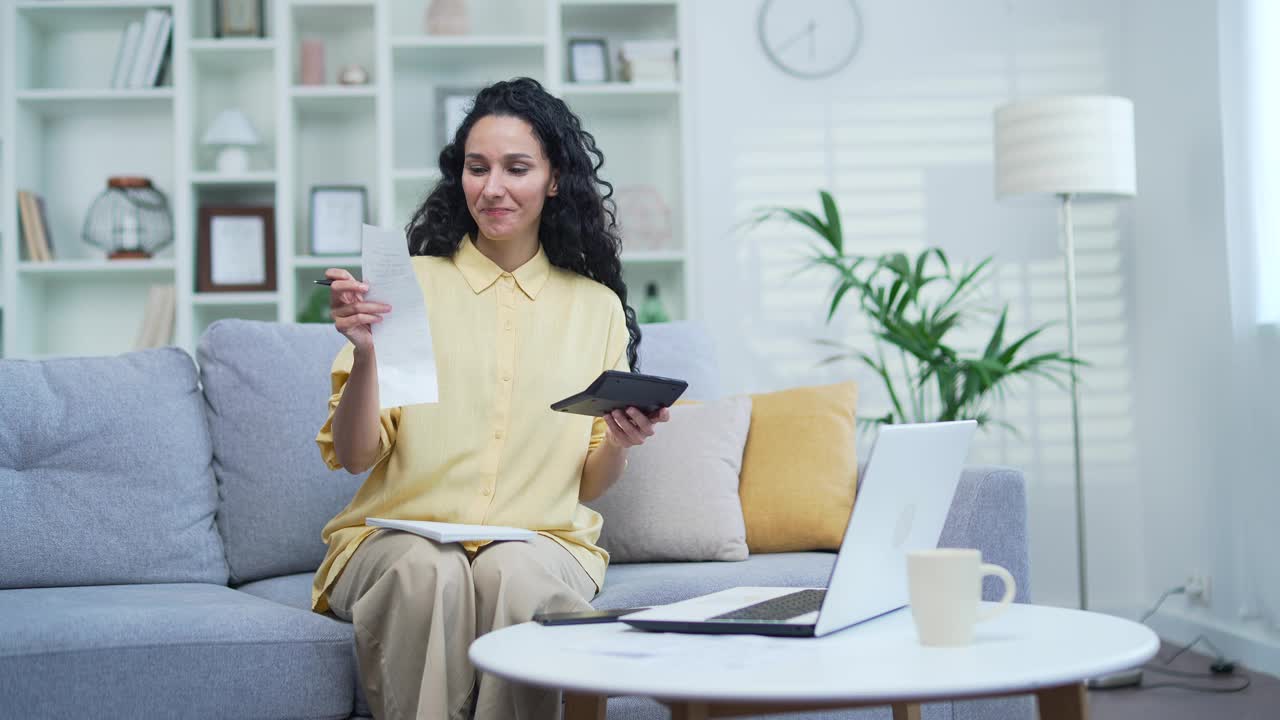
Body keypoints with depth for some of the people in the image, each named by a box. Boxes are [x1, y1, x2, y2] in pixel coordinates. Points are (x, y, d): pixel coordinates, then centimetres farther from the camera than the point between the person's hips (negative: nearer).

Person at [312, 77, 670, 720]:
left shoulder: (596, 306, 11)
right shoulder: (411, 283, 4)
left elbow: (590, 485, 13)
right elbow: (354, 456, -1)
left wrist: (619, 442, -9)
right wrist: (364, 354, -17)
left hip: (540, 540, 1)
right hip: (400, 535, -1)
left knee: (511, 572, -32)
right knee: (430, 571, -34)